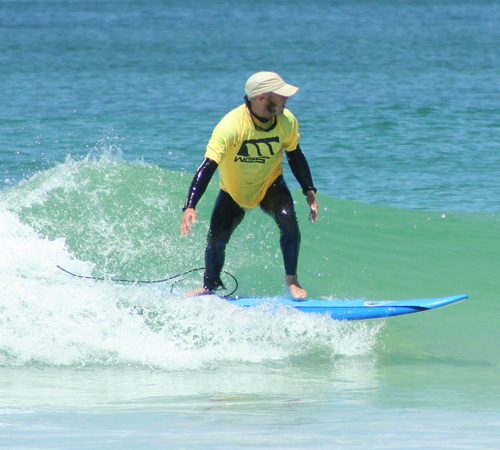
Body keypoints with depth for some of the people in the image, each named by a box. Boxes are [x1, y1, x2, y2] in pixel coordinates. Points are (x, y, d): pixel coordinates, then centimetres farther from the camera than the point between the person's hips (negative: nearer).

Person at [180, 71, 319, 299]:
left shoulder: (287, 122, -19)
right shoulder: (230, 126, -34)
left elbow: (295, 157, 1)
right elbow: (207, 167, -36)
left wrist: (310, 191, -3)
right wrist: (190, 207, -44)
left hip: (270, 184, 2)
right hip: (234, 190, -2)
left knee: (288, 220, -25)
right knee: (216, 239, -7)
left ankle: (291, 279, -9)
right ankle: (210, 285, 24)